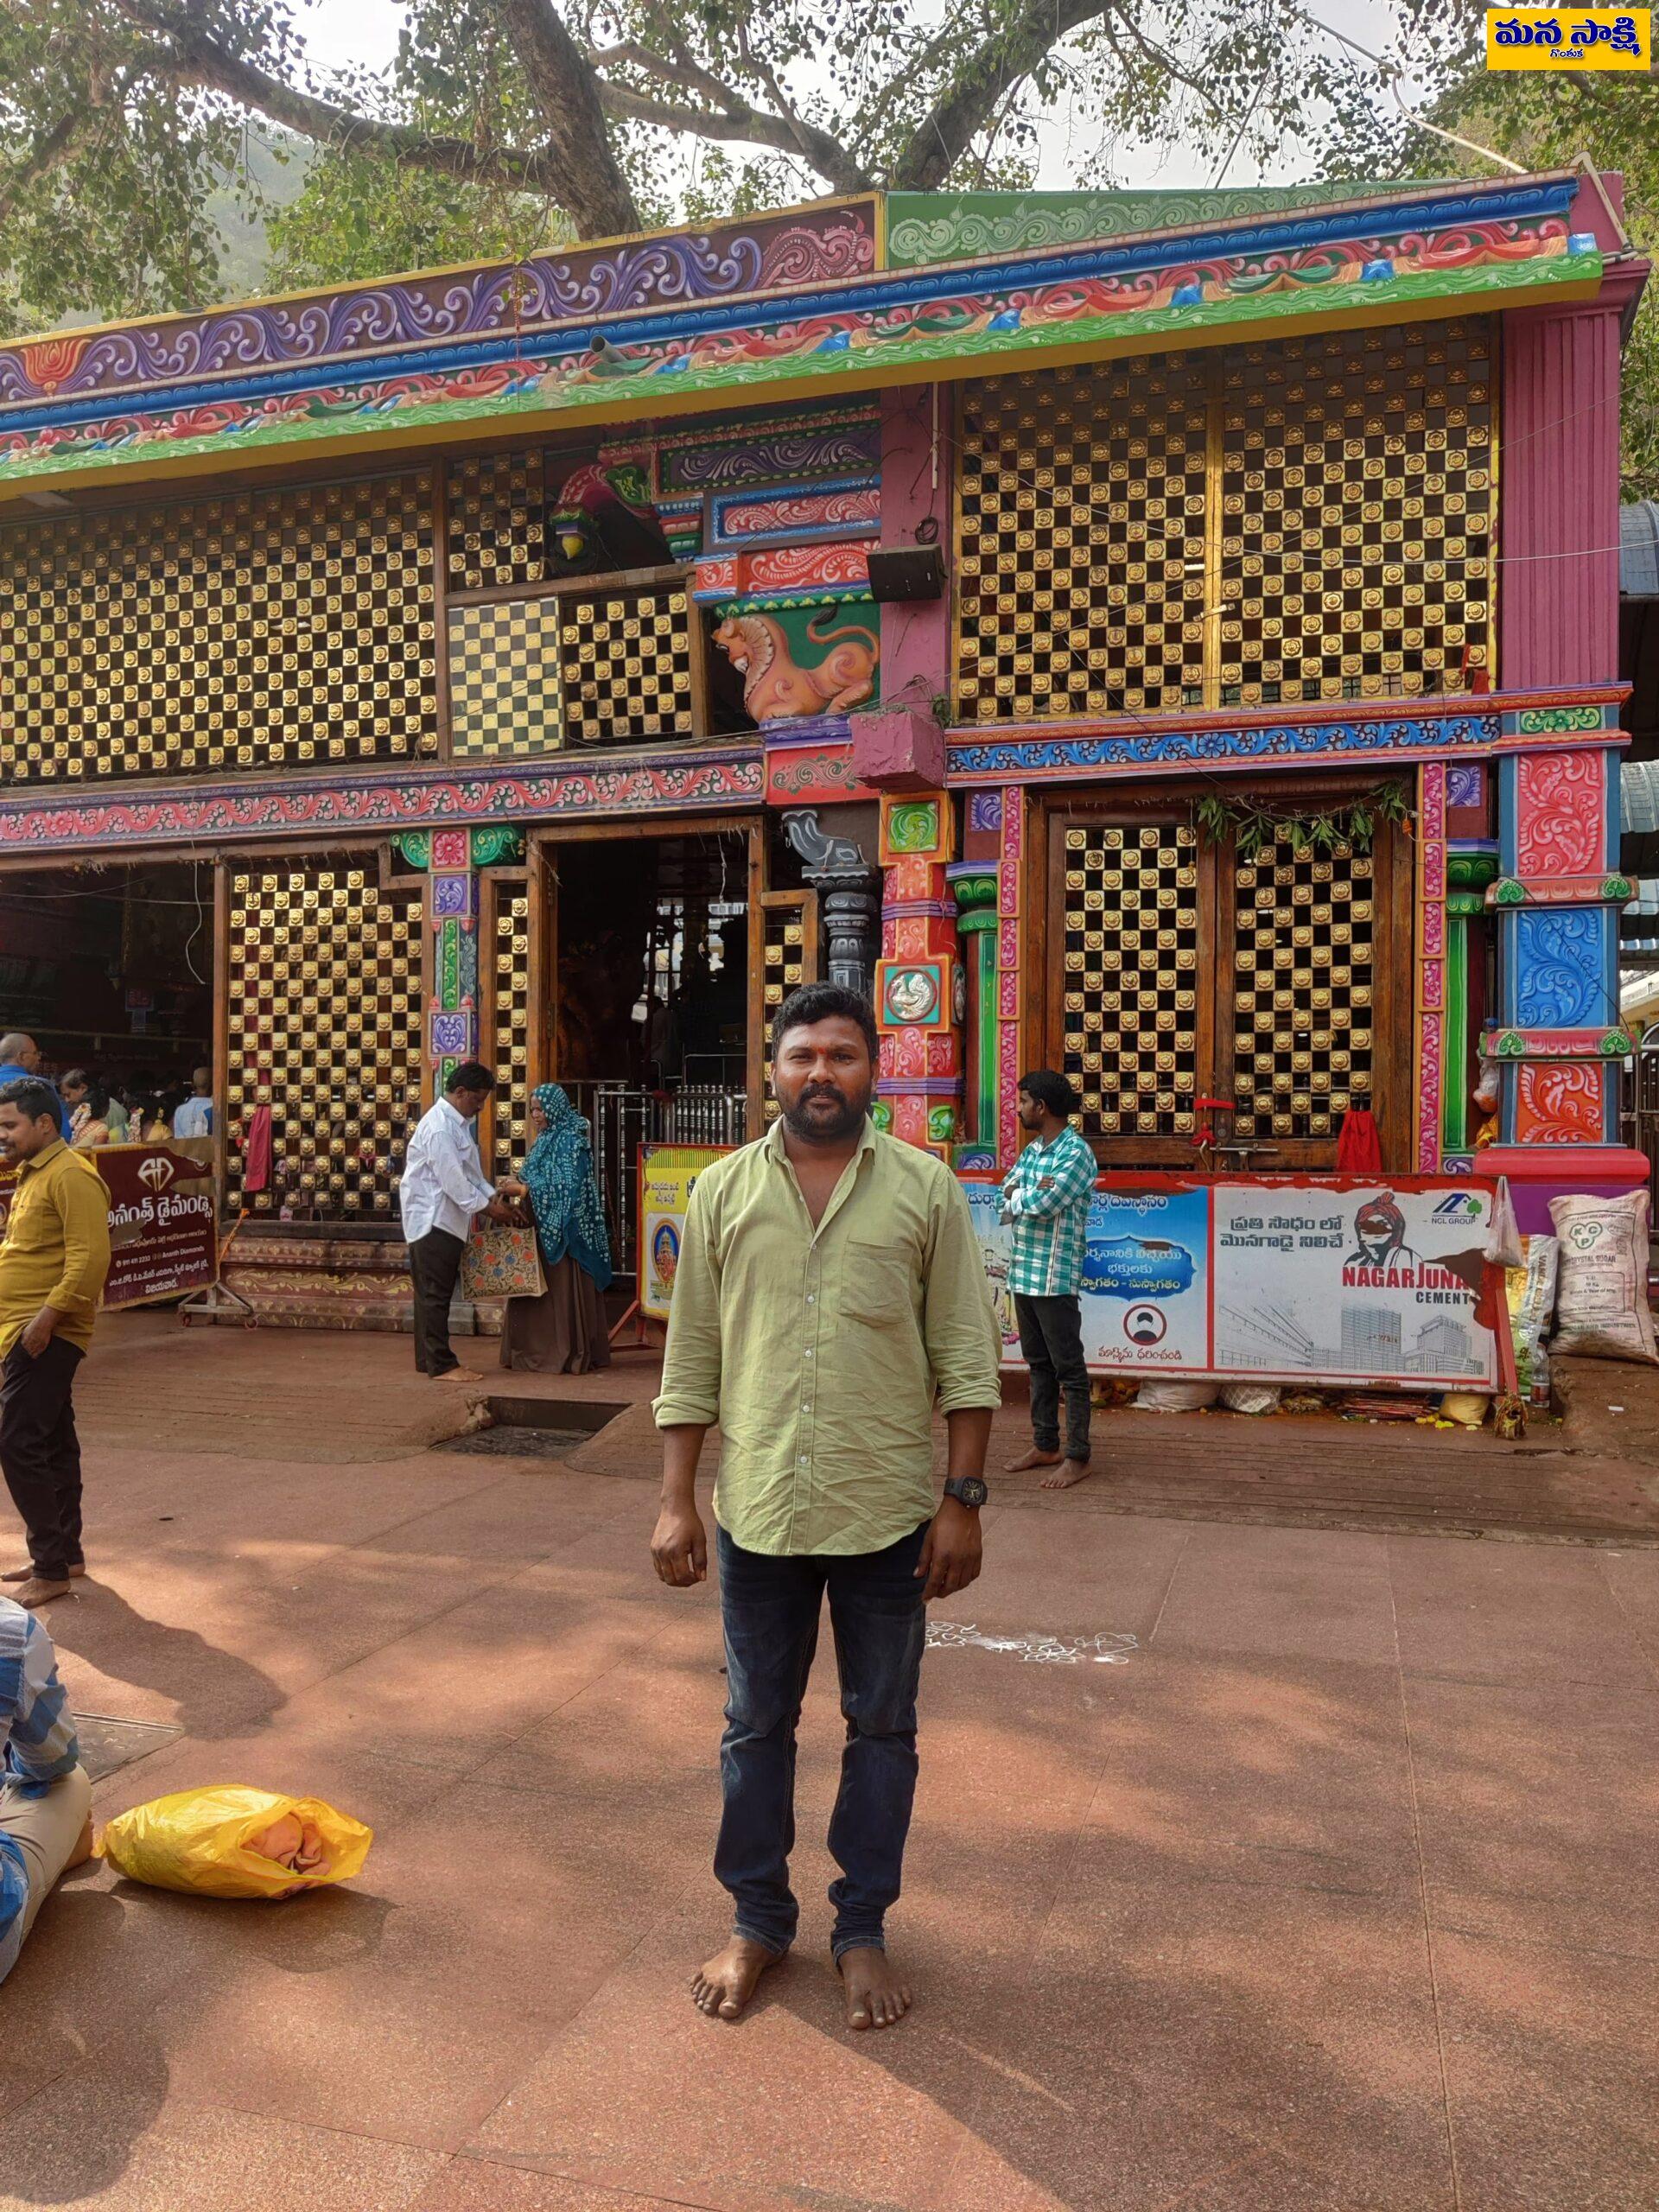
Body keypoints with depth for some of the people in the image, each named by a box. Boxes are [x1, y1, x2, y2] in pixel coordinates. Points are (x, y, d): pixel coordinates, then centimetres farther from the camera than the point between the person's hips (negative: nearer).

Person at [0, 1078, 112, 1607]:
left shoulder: (71, 1176, -14)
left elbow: (90, 1257, -22)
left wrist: (48, 1316, -24)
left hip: (46, 1335, -10)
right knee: (53, 1443, 14)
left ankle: (50, 1568, -4)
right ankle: (65, 1553, 24)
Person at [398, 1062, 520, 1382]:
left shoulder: (460, 1123, 14)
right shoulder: (439, 1126, -18)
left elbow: (471, 1172, 19)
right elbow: (452, 1179, -21)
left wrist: (493, 1196, 6)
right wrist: (489, 1207, -14)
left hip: (447, 1220, 10)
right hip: (432, 1220, -10)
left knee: (434, 1293, 13)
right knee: (435, 1293, -6)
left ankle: (428, 1359, 19)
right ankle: (441, 1364, -3)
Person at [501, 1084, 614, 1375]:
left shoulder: (570, 1140, -10)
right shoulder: (546, 1140, 17)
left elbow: (567, 1184, -20)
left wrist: (528, 1188, -19)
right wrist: (521, 1188, 3)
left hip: (563, 1228, -9)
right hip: (543, 1226, 9)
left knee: (562, 1290, -5)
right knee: (538, 1290, 9)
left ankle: (565, 1354, 0)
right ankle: (539, 1350, 14)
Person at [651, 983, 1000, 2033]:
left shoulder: (927, 1190, -2)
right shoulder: (723, 1191, 3)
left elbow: (965, 1355, -2)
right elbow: (692, 1356, 5)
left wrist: (964, 1498, -7)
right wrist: (678, 1499, 2)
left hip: (888, 1512, -1)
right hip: (757, 1510, 2)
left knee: (882, 1728, 13)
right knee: (756, 1724, 15)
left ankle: (864, 1928, 31)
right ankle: (759, 1921, 34)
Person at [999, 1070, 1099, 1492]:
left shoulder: (1075, 1152, -13)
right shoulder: (1031, 1151, 14)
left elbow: (1043, 1205, -23)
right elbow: (1007, 1198, 4)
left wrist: (1017, 1195, -4)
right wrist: (1033, 1193, -15)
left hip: (1055, 1279, -9)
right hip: (1023, 1274, 9)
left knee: (1068, 1369, -1)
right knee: (1039, 1364, 16)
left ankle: (1077, 1457, 5)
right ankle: (1045, 1445, 26)